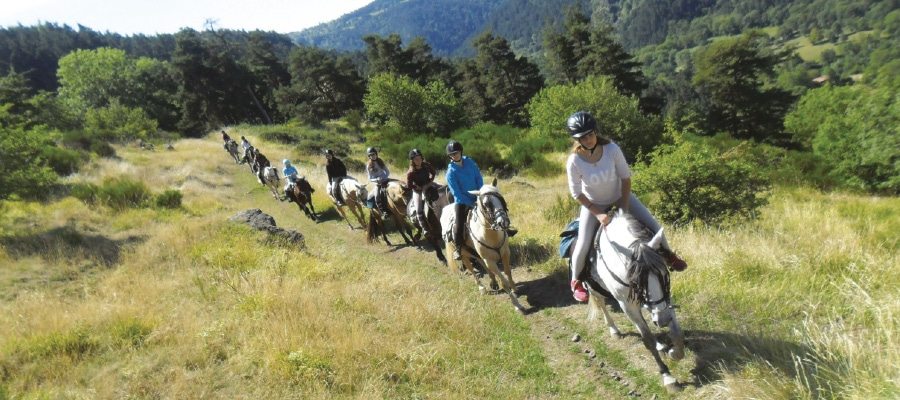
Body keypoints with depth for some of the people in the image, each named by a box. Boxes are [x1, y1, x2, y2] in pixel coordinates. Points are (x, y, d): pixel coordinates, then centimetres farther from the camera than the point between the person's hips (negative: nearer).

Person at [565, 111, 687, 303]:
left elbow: (626, 177, -12)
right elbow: (577, 194, -17)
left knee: (653, 225, 2)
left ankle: (667, 255, 34)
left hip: (619, 197, 2)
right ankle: (575, 282, 18)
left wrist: (624, 206, -13)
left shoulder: (612, 149, -25)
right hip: (593, 204, -2)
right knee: (583, 246, -9)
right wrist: (597, 214, -19)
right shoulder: (574, 161, -28)